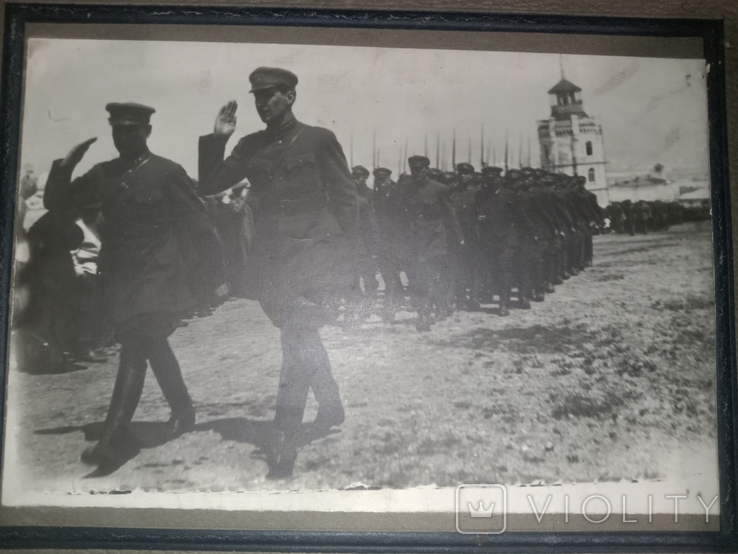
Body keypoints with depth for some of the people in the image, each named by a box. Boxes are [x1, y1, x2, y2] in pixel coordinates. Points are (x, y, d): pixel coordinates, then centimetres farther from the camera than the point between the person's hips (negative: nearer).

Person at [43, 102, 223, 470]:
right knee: (152, 345, 17)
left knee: (134, 349, -13)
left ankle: (114, 436, -11)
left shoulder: (167, 173, -6)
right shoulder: (102, 174, 8)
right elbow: (58, 206, 10)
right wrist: (64, 167, -7)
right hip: (118, 278, 6)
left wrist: (213, 278, -2)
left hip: (155, 277, -6)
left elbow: (197, 226, -4)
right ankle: (182, 411, 35)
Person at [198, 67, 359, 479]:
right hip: (272, 264, 5)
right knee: (304, 342, 17)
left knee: (299, 347, -12)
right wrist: (217, 139, -6)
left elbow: (346, 200, -1)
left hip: (314, 259, -5)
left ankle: (283, 446, -9)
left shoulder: (318, 139, -2)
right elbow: (208, 186, 8)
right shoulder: (251, 146, 10)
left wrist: (346, 262, -5)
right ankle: (331, 409, 39)